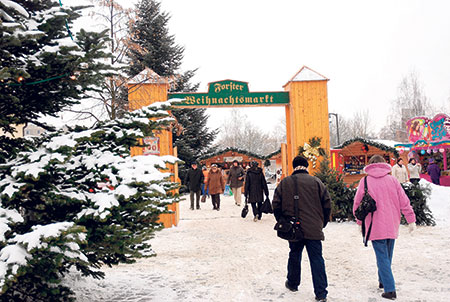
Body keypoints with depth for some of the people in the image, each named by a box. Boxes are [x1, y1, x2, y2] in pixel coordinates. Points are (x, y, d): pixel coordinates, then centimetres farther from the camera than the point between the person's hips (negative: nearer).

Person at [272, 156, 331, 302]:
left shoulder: (284, 182, 2)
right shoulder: (316, 181, -1)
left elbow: (276, 204, 4)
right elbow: (327, 203, -1)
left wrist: (282, 221, 16)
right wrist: (323, 222, 11)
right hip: (313, 229, -2)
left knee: (294, 255, 19)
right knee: (316, 258, 2)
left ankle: (292, 283, 35)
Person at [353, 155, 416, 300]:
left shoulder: (365, 181, -4)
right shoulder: (392, 180, 2)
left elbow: (357, 204, 1)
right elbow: (404, 201, 2)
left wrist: (359, 221, 15)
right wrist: (411, 220, 9)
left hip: (375, 226, -3)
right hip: (392, 226, 3)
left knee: (382, 257, -1)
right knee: (387, 256, 18)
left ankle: (390, 289, -7)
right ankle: (383, 281, 32)